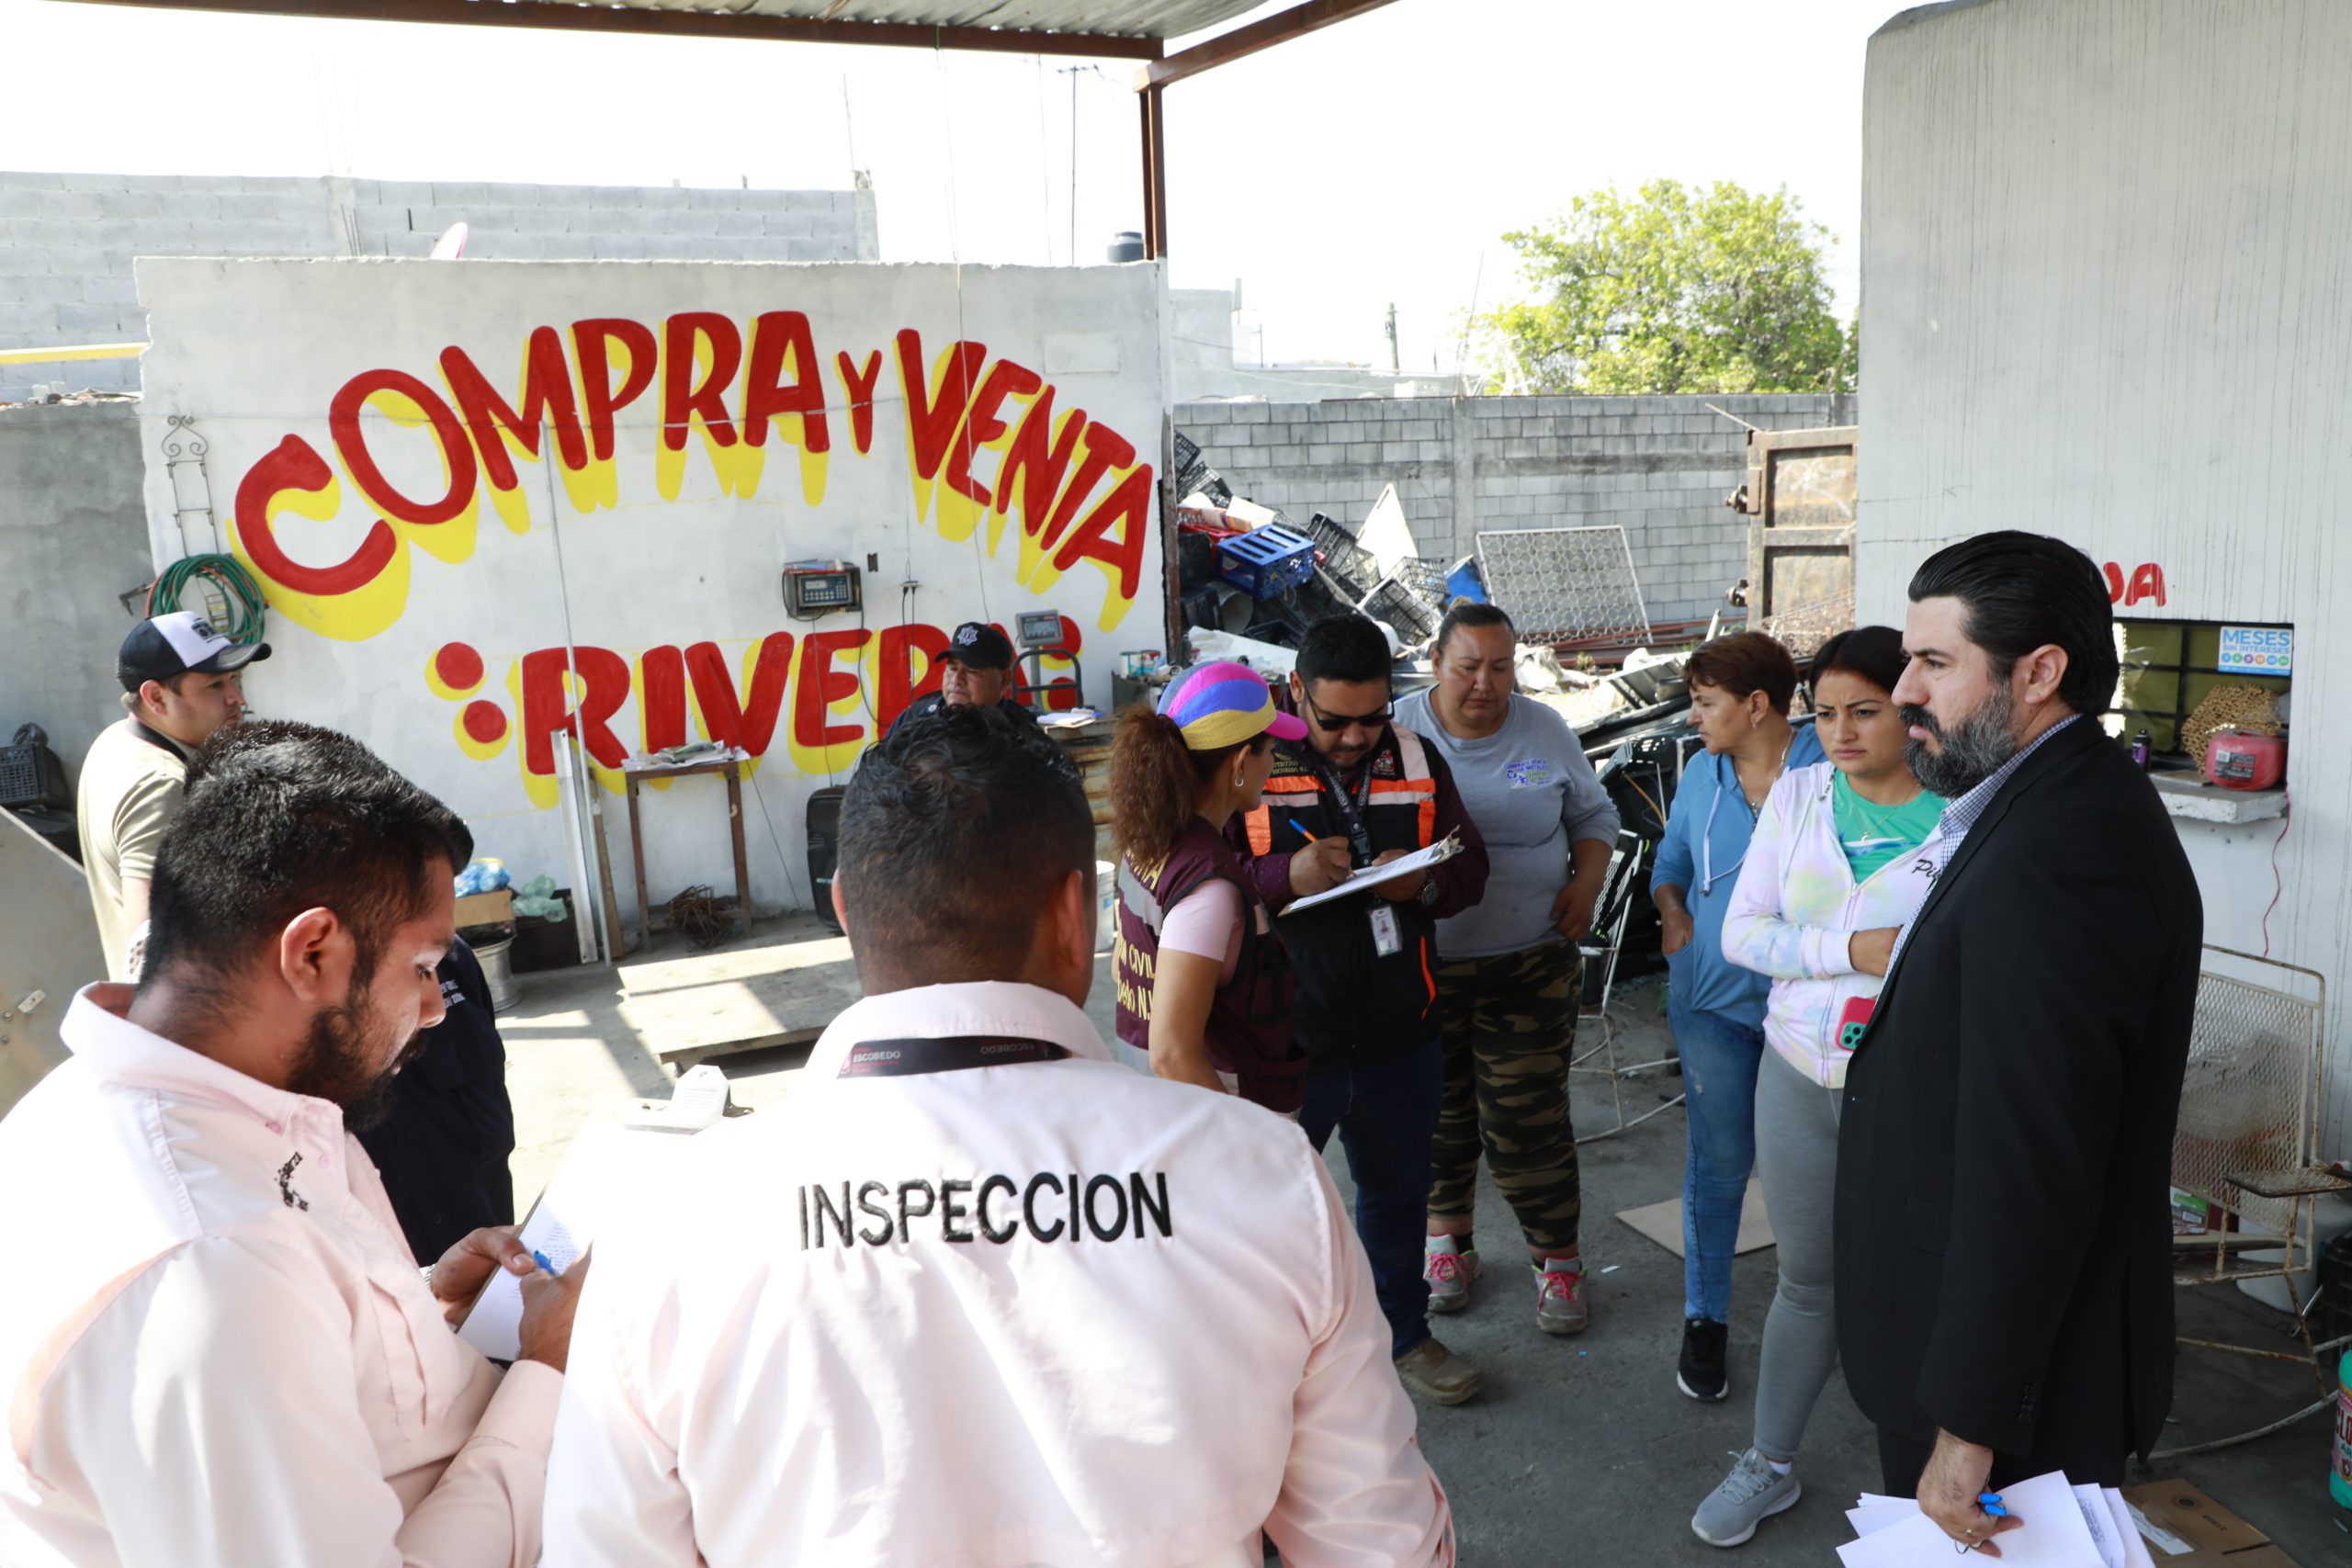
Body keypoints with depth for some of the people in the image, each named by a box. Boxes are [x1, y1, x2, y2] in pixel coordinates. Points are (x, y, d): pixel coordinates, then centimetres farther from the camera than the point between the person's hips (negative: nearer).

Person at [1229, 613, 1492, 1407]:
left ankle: (1404, 1333, 45)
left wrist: (1424, 883, -14)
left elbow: (1471, 866, 9)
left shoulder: (1417, 760, 3)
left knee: (1398, 1192, 22)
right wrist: (1284, 878, -27)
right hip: (1282, 1042, -4)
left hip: (1400, 1039, 4)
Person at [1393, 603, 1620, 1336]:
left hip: (1530, 966, 0)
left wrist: (1586, 884, -3)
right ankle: (1446, 1239, 36)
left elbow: (1594, 814, 14)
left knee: (1526, 1123, 2)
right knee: (1437, 1115, 14)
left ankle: (1557, 1257, 22)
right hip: (1422, 966, 0)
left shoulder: (1545, 731, 1)